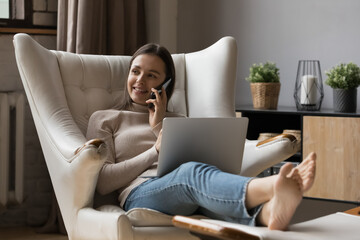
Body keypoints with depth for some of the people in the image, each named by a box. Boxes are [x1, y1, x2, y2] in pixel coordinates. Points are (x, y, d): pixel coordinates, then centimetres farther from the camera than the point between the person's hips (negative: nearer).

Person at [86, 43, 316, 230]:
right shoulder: (104, 119, 23)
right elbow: (102, 182, 6)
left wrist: (160, 127, 10)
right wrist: (156, 150, -1)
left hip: (189, 200, 4)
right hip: (140, 195, -4)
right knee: (194, 172, -39)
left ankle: (270, 211, -71)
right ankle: (276, 187, -68)